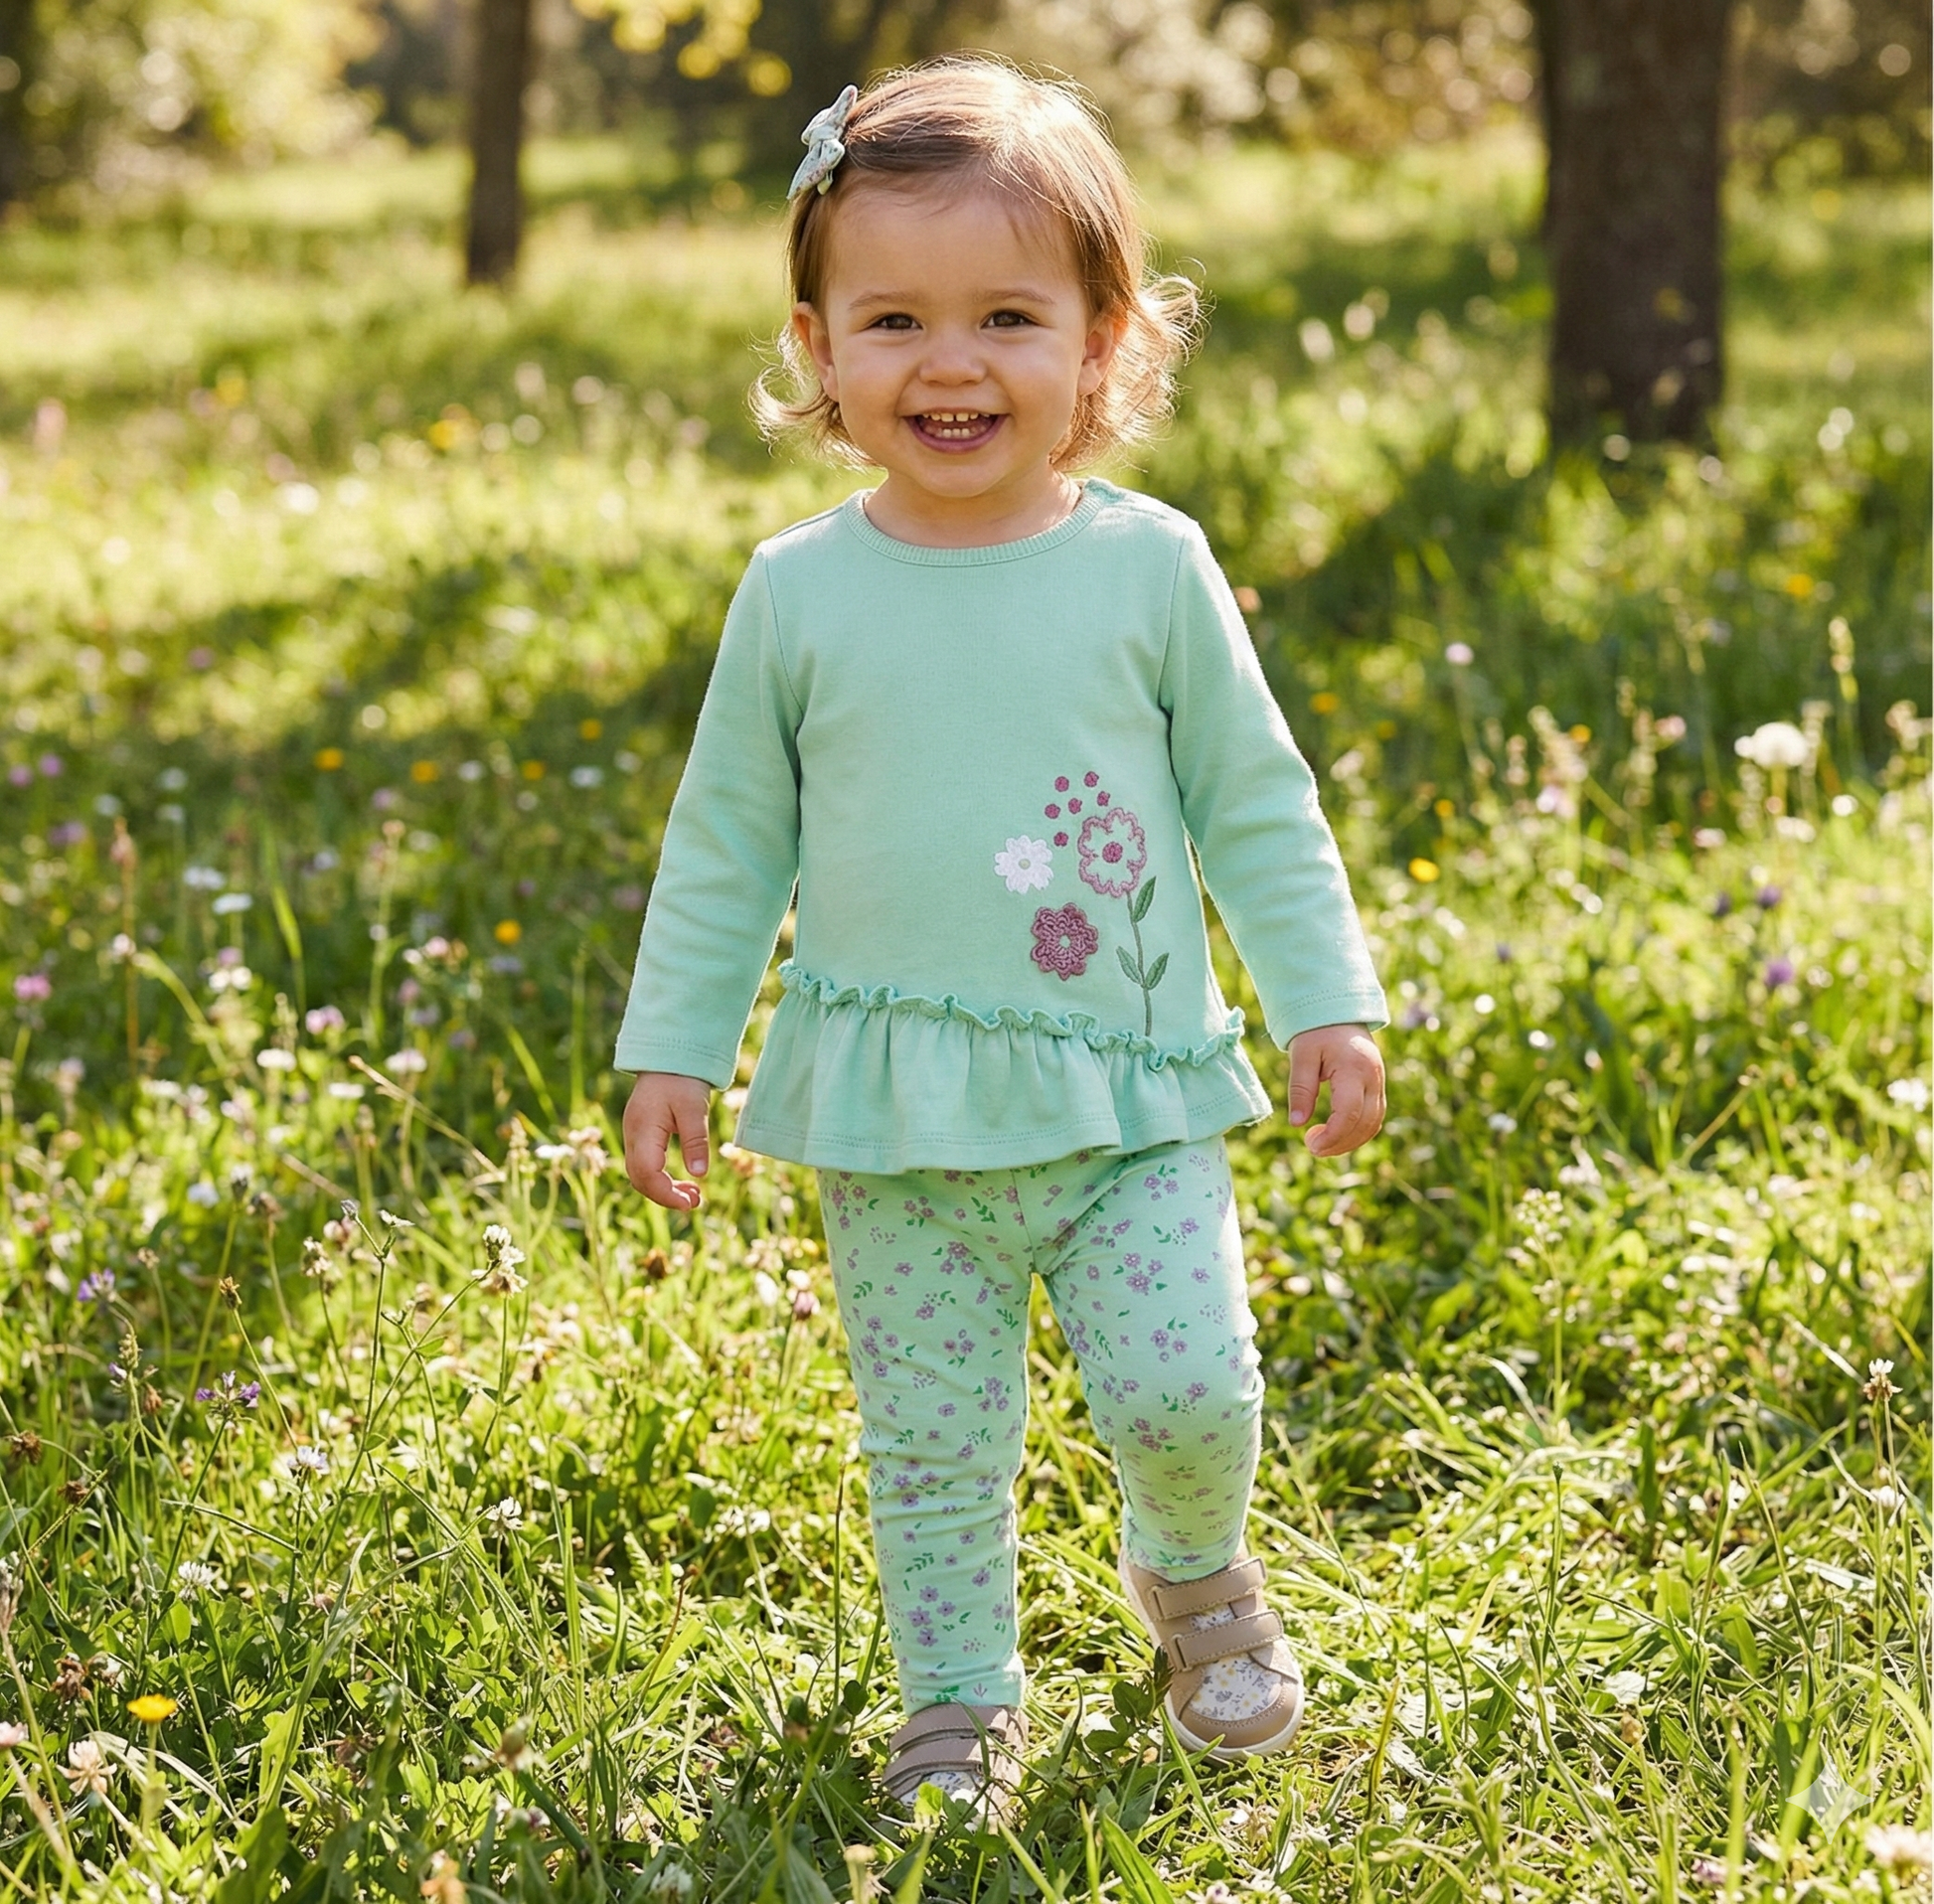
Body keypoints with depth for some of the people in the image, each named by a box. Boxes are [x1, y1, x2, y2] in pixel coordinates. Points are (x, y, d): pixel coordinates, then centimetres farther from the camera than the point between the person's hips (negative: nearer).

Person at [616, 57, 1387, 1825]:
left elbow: (1257, 803, 4)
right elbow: (727, 840, 7)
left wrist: (1328, 1002, 1)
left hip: (1132, 1091, -1)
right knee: (931, 1442, 6)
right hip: (895, 1120, 1)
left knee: (1187, 1389, -6)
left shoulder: (1151, 567, -4)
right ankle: (961, 1709, 25)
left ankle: (1195, 1575, 26)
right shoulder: (799, 593, -2)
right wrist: (671, 1046, 6)